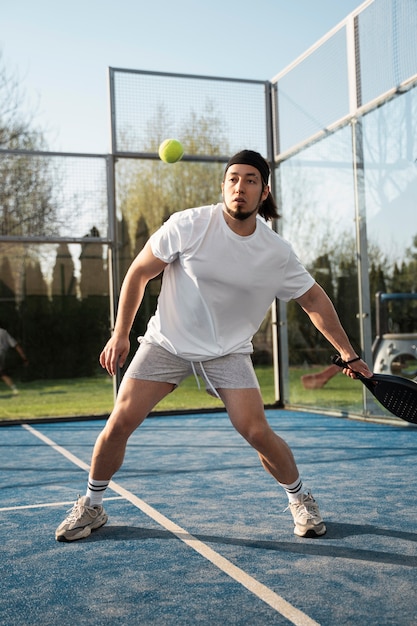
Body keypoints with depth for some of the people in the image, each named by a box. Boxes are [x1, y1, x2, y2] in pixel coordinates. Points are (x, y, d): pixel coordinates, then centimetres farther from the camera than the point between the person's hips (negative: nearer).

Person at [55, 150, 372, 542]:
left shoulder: (278, 254, -9)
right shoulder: (188, 225, -15)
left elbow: (314, 299, 5)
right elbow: (138, 273, -4)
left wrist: (348, 353, 5)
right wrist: (120, 333, -5)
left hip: (228, 352, 1)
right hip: (166, 342, 0)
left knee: (257, 432, -13)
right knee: (119, 422, -7)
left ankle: (300, 499, 16)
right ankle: (91, 506, 18)